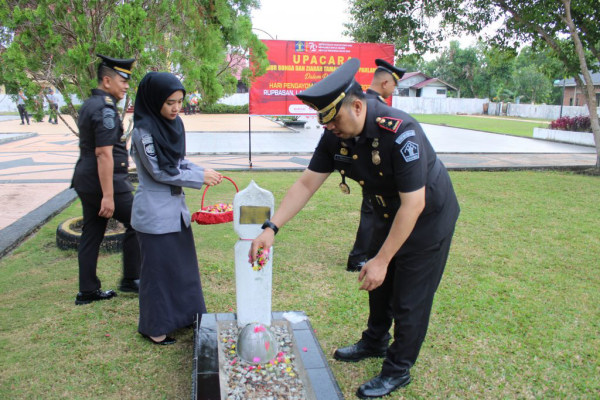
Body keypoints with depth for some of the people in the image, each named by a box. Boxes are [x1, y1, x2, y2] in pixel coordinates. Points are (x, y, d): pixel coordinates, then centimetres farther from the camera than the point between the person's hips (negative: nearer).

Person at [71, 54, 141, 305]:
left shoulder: (89, 105, 16)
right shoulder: (105, 108, -16)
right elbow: (104, 154, -23)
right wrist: (108, 195, -24)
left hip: (85, 182, 10)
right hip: (105, 181, -10)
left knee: (91, 235, 13)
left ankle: (88, 291, 21)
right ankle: (130, 279, 14)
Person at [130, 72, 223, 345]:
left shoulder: (174, 124, 5)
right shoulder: (144, 131, -18)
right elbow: (159, 171, -18)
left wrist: (203, 172, -5)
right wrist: (200, 177, -14)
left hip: (176, 206, 8)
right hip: (155, 212, -8)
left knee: (183, 263, 17)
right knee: (158, 268, 5)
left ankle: (183, 315, 35)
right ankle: (154, 327, 23)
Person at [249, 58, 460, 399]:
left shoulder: (400, 133, -36)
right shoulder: (336, 135, -15)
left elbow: (413, 205, -33)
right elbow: (306, 184, -12)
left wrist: (381, 260, -29)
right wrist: (271, 228, -21)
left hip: (428, 216, -7)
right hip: (389, 212, 7)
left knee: (410, 297, 3)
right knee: (378, 283, 20)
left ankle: (398, 370, 23)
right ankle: (375, 342, 44)